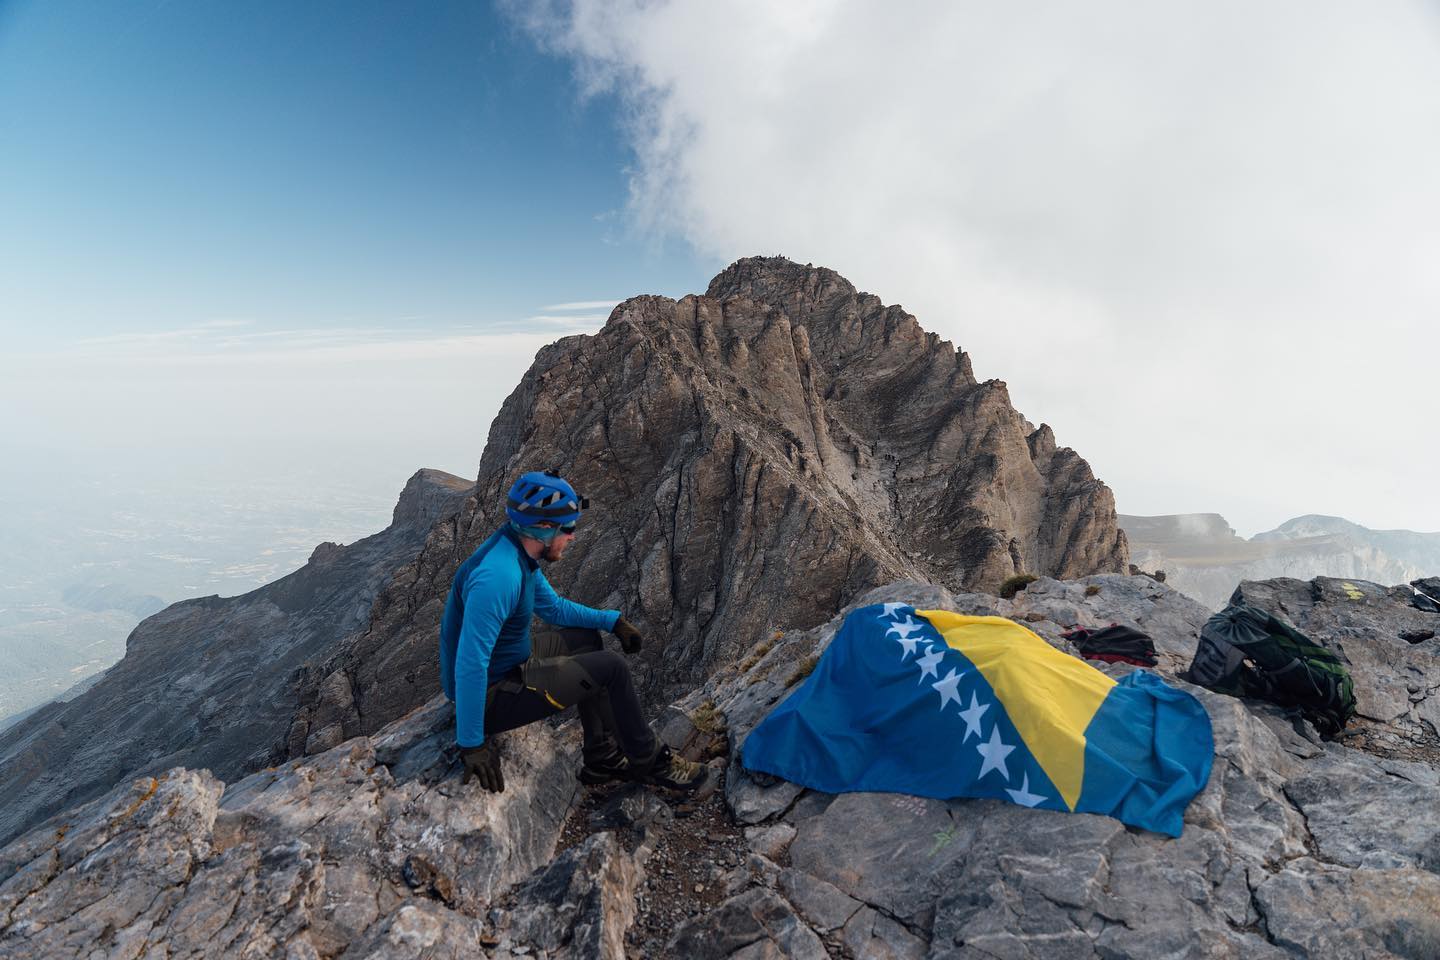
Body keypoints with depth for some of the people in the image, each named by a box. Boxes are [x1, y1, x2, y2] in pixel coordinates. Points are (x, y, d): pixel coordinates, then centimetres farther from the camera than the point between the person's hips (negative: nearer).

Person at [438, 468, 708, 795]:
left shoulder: (518, 554, 1)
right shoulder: (498, 575, -30)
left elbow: (554, 607, 14)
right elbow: (471, 664, -32)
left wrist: (612, 620, 6)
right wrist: (472, 745, -28)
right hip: (491, 696, -10)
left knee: (587, 639, 19)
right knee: (611, 668, -12)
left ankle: (602, 758, 20)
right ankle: (649, 762, 11)